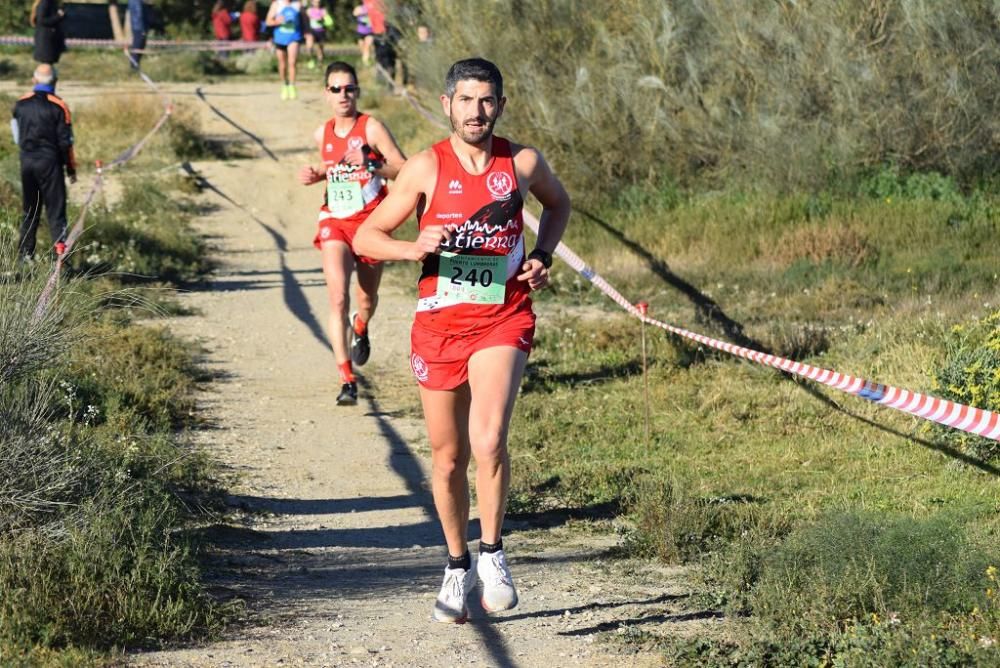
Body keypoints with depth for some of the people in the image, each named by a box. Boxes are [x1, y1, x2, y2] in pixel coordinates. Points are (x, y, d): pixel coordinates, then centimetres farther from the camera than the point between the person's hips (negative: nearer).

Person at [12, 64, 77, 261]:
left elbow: (17, 136, 13)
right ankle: (60, 246, -14)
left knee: (29, 209, 13)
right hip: (50, 162, -4)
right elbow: (65, 141, -7)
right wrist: (71, 169, 1)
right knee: (55, 208, -2)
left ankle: (25, 252, 14)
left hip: (27, 161, 4)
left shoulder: (20, 104, 3)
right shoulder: (58, 106, -9)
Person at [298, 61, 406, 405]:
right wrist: (315, 175, 4)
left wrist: (370, 166, -29)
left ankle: (361, 329, 55)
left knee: (367, 300, 15)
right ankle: (347, 380, -19)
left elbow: (403, 169, -14)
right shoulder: (322, 134, 6)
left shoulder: (372, 128, -9)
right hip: (335, 222, 2)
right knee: (338, 299, -17)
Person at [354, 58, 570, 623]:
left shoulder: (523, 163, 0)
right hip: (439, 323, 1)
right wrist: (413, 248, -19)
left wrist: (543, 256, 6)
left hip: (503, 323, -1)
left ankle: (494, 553, -2)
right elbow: (365, 238, 0)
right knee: (449, 458, 11)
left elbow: (559, 203, 23)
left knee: (488, 442, -23)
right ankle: (458, 565, 31)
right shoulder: (427, 168, -4)